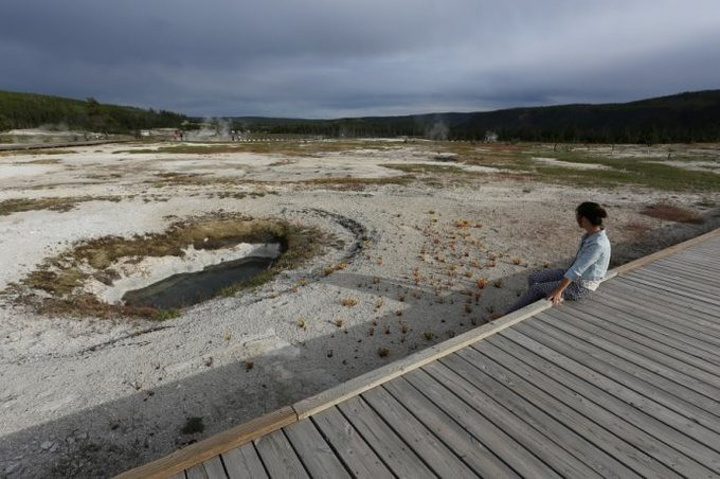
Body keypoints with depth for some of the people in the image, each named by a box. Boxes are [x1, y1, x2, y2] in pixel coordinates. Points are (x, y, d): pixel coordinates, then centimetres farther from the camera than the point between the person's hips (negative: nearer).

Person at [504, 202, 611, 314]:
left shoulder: (597, 244, -30)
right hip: (575, 277, 9)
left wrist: (558, 291, -24)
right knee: (533, 278, 0)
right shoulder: (591, 234, -2)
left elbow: (576, 270, -28)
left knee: (536, 289, -11)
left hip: (582, 287, -8)